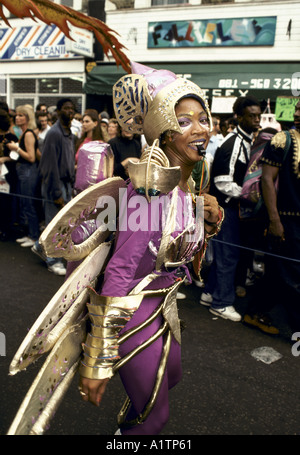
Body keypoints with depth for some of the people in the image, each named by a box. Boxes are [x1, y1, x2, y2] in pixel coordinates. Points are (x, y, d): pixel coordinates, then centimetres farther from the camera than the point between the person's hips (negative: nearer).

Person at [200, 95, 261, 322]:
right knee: (228, 253, -1)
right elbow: (223, 183, -23)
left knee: (225, 251, 17)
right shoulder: (232, 144, -20)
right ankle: (221, 303, 13)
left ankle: (210, 293, 32)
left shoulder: (247, 140, 10)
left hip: (232, 204, 9)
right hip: (225, 205, -9)